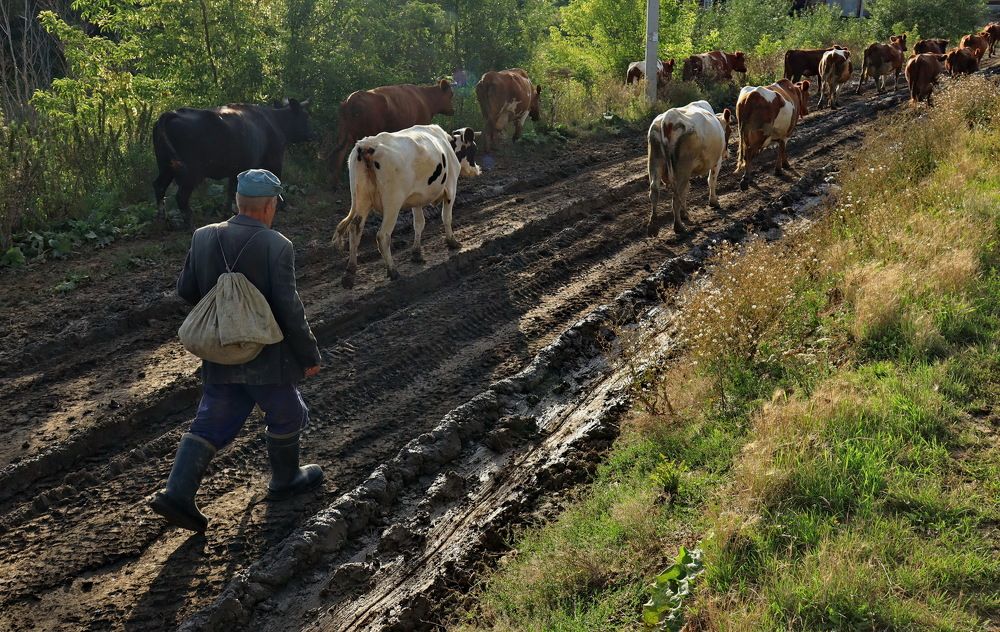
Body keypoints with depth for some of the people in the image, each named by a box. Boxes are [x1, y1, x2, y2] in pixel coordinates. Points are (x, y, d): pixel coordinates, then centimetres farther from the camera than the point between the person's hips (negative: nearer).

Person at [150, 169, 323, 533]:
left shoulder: (204, 237, -3)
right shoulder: (276, 247, -19)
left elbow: (186, 291, 6)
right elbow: (290, 311, -18)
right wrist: (309, 355, -7)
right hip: (267, 359, -5)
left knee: (212, 424, 14)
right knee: (285, 416, 19)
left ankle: (177, 493, 5)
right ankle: (285, 480, 37)